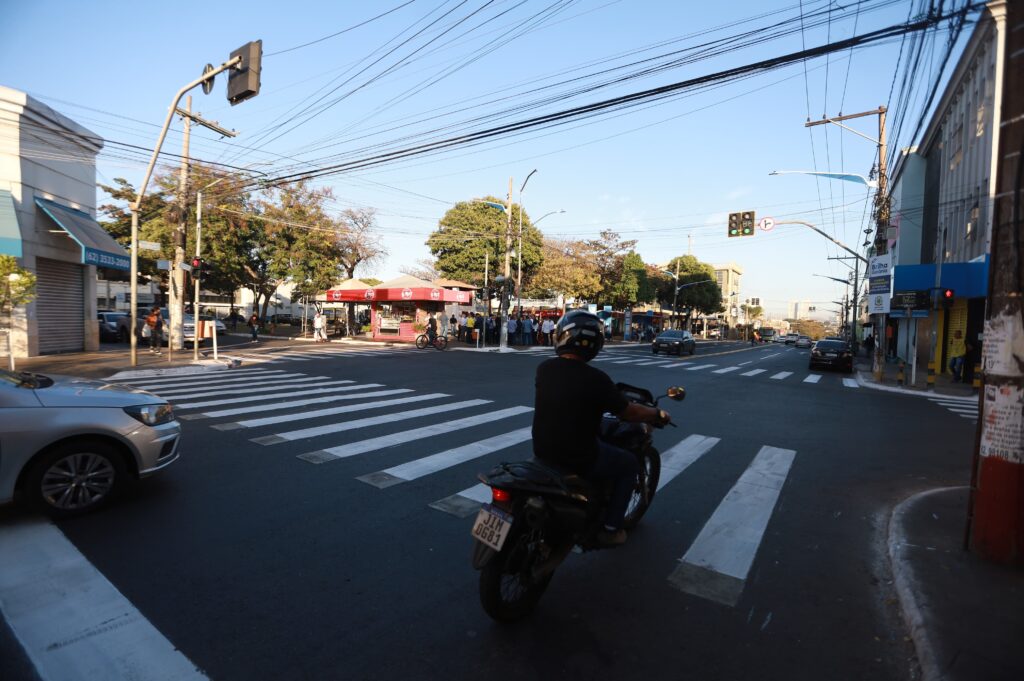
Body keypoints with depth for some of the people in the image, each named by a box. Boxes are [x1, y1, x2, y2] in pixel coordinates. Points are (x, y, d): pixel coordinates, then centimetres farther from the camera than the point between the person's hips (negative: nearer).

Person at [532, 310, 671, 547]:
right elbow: (628, 412, -10)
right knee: (630, 464, 19)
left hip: (542, 449, 6)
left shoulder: (543, 369, -6)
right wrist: (657, 414, 10)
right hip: (579, 457, -6)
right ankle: (610, 529, 24)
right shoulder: (595, 379, -22)